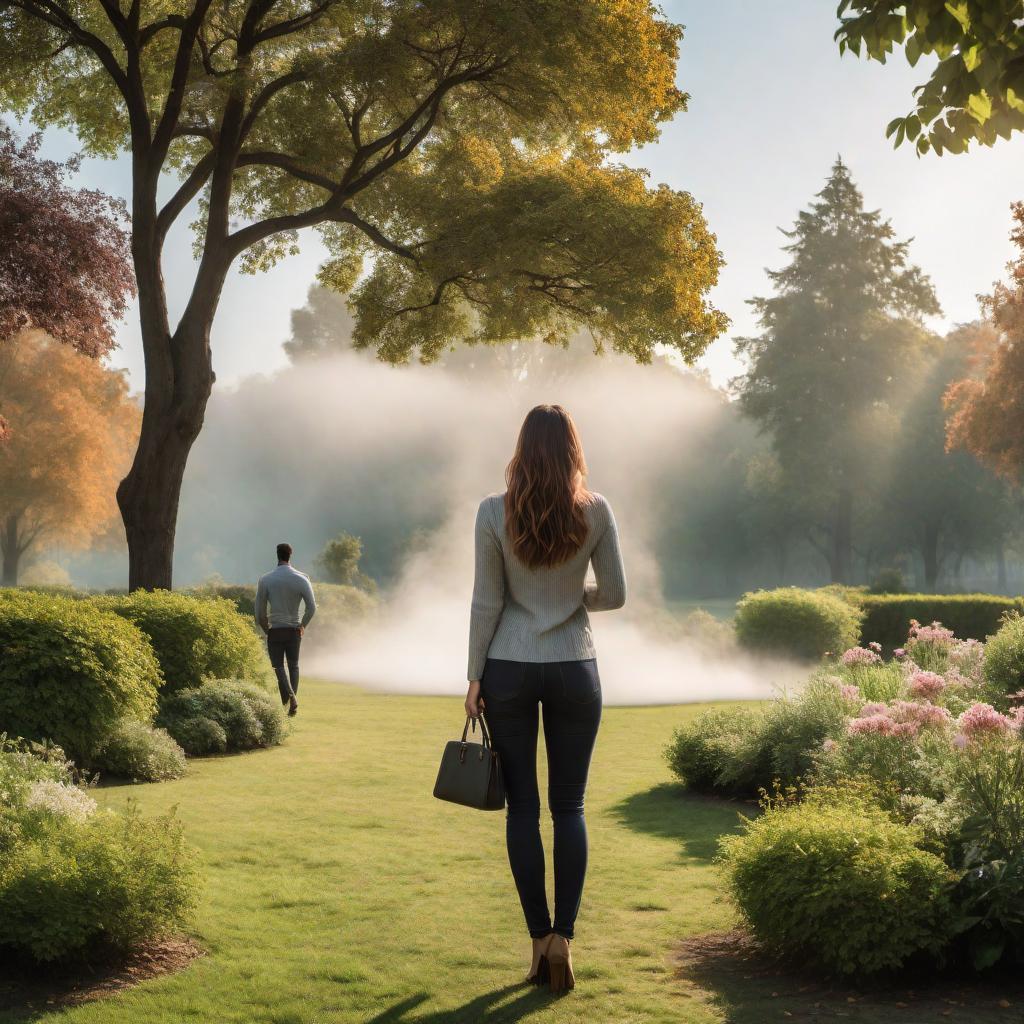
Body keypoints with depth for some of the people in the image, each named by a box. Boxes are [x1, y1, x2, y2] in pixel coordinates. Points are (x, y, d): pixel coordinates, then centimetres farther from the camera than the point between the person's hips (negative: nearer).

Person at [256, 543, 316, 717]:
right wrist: (302, 625, 9)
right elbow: (312, 608, -7)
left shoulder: (265, 580, -6)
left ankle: (290, 695, -20)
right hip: (294, 630, 2)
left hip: (275, 630, -1)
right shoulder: (302, 579, -5)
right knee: (293, 666, 14)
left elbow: (259, 611, -2)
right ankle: (293, 704, 7)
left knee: (278, 666, 4)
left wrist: (266, 629, 12)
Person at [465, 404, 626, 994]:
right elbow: (615, 594, 1)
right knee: (569, 807, 8)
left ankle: (540, 938, 10)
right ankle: (563, 937, 0)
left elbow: (487, 603, -5)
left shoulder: (494, 513, -7)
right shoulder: (596, 511, -5)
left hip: (509, 669, 0)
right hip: (575, 669, 0)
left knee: (523, 807, 7)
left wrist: (475, 677, 3)